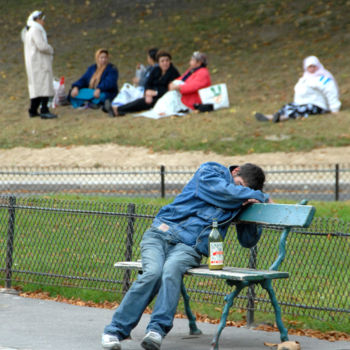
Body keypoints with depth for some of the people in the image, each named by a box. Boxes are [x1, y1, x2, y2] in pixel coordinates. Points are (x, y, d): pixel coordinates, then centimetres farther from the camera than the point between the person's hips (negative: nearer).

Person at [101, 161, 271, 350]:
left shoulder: (242, 201, 18)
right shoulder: (210, 171, 5)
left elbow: (248, 241, 23)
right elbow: (224, 192, -14)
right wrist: (262, 197, -1)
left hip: (189, 247, 2)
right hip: (160, 234, -2)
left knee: (171, 271, -33)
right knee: (153, 273, -30)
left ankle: (157, 329, -45)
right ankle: (115, 330, -25)